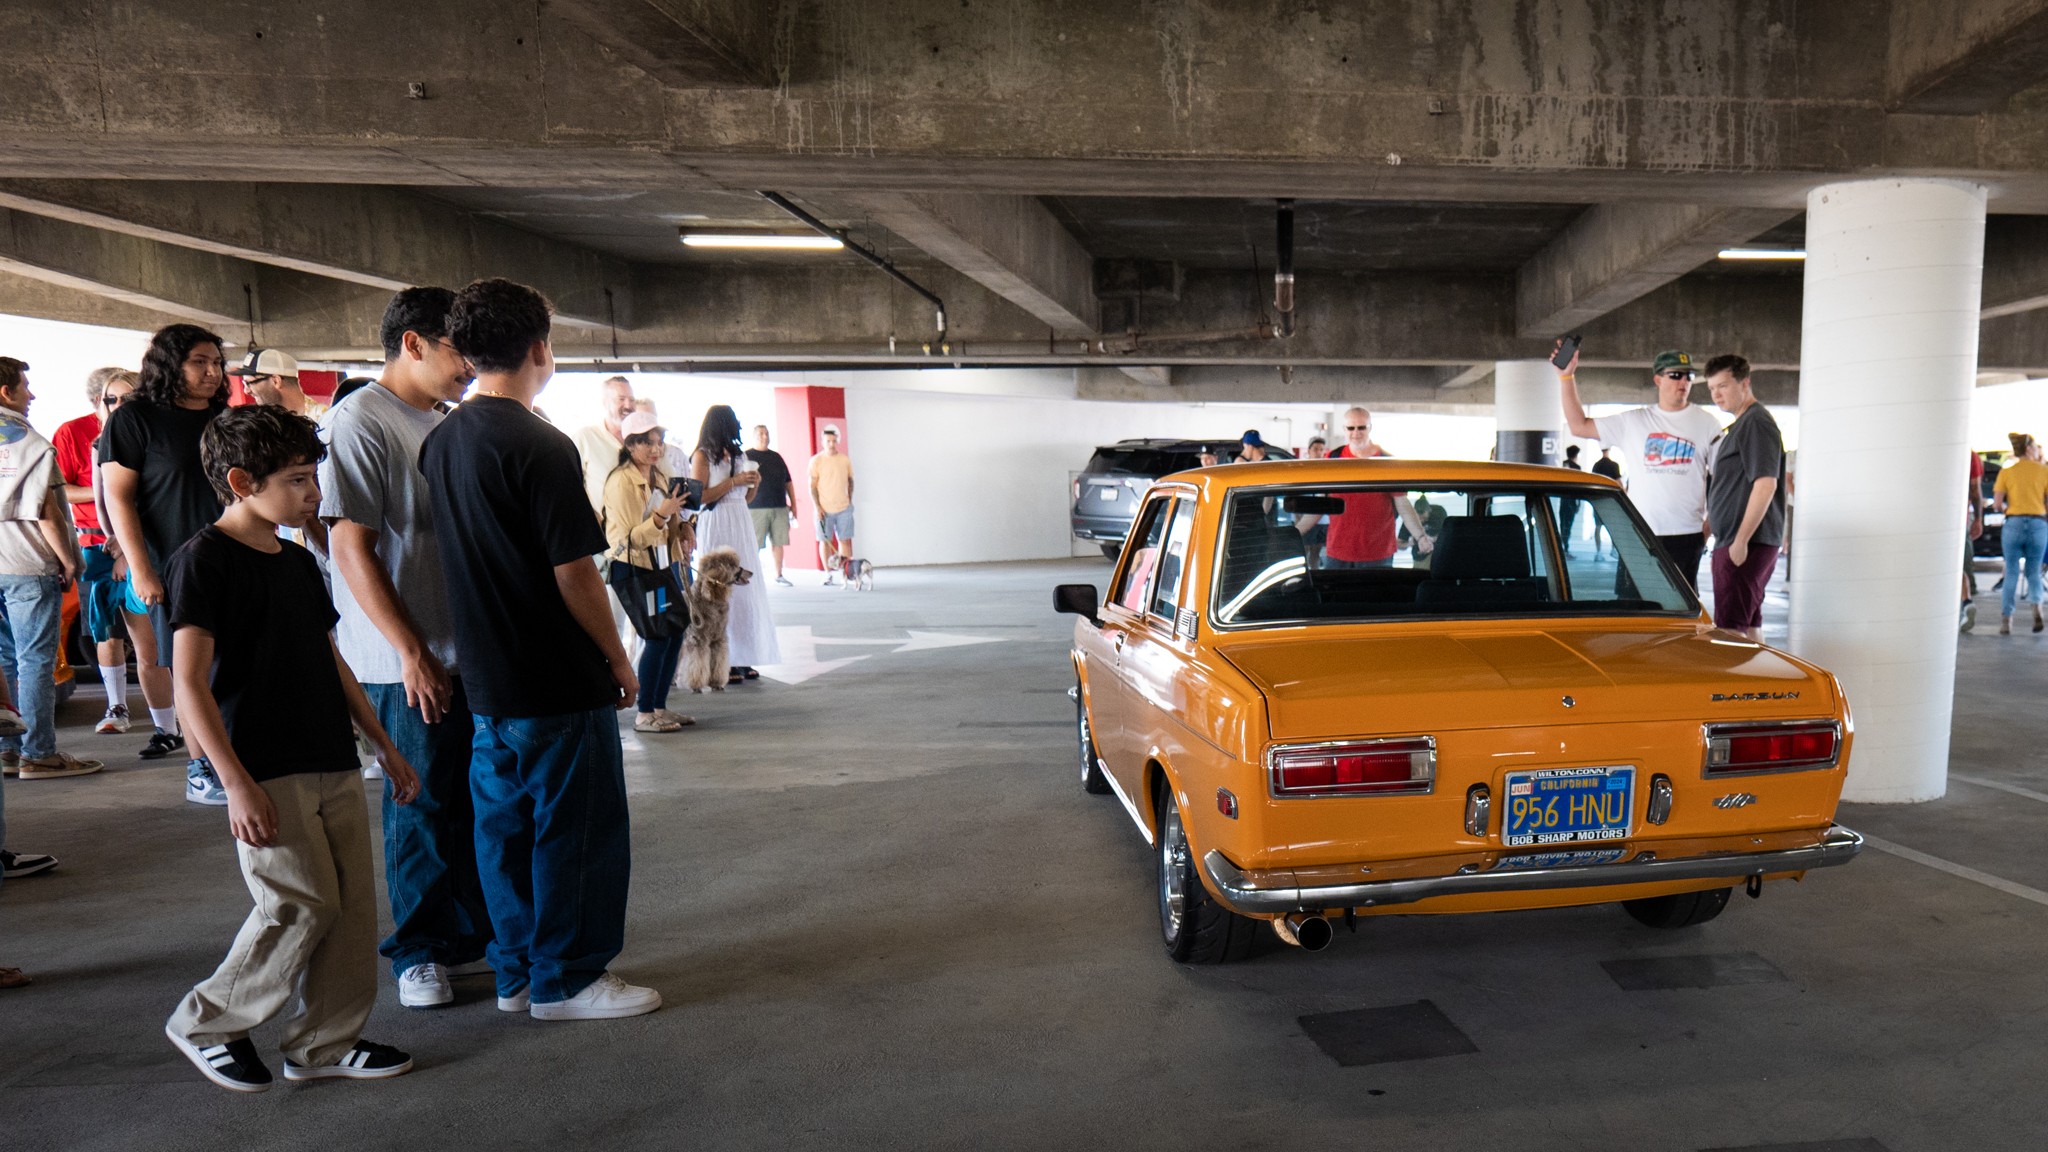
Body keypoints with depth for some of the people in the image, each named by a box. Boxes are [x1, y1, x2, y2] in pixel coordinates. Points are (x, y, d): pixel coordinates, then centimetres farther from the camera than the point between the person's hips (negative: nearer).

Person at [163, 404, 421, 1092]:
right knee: (303, 905, -6)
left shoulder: (299, 562, 14)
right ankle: (205, 1024, 17)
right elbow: (190, 682, -14)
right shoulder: (204, 559, -9)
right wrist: (237, 784, -19)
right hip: (266, 771, -7)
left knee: (353, 903, 7)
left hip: (333, 764, 8)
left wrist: (385, 746, 20)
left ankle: (323, 1042, 20)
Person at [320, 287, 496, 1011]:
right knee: (421, 808, 5)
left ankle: (469, 936, 27)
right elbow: (351, 548, -16)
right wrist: (412, 652, -16)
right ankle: (417, 951, 22)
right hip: (410, 659, -7)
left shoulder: (446, 422, 13)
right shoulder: (360, 422, -12)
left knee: (474, 801, 13)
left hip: (471, 647, 7)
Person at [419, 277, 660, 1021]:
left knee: (505, 825, 15)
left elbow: (457, 556, 13)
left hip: (486, 679, 8)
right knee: (576, 829, 4)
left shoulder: (439, 443, 7)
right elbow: (573, 574, -18)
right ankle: (566, 980, 13)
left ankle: (516, 973, 26)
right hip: (560, 680, -8)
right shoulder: (540, 446, -17)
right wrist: (617, 656, -6)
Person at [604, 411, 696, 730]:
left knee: (675, 633, 5)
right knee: (657, 636, -12)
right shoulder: (621, 481, -14)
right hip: (631, 568, -8)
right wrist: (661, 515, -31)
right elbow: (629, 538, -20)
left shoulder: (659, 475, 11)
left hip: (660, 565, 8)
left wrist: (680, 523, 6)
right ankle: (643, 714, -2)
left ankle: (659, 707, 15)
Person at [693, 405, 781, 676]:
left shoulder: (737, 454, 17)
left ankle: (742, 658, 8)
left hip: (741, 523, 7)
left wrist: (754, 484, 3)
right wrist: (733, 481, -14)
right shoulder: (702, 456, -3)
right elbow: (699, 497, -13)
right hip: (716, 525, -7)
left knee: (745, 588, 3)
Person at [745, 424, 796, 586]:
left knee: (778, 542, 6)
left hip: (780, 507, 5)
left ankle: (778, 575, 15)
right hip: (757, 508, -5)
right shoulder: (747, 456, 2)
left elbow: (788, 482, 19)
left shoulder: (776, 457, 16)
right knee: (755, 544, -3)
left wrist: (793, 503, 14)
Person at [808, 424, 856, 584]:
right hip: (824, 509, -2)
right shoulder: (816, 461, -2)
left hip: (843, 508, 2)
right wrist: (817, 507, -8)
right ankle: (828, 574, 9)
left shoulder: (845, 460, 6)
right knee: (825, 541, 2)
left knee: (845, 540, 0)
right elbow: (812, 486, -3)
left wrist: (850, 500, 10)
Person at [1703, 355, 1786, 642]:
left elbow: (1765, 484, -21)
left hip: (1746, 543, -11)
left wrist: (1740, 541, -23)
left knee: (1730, 629, -11)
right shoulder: (1741, 425, 20)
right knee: (1749, 626, 15)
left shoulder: (1756, 422, -12)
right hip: (1737, 542, 11)